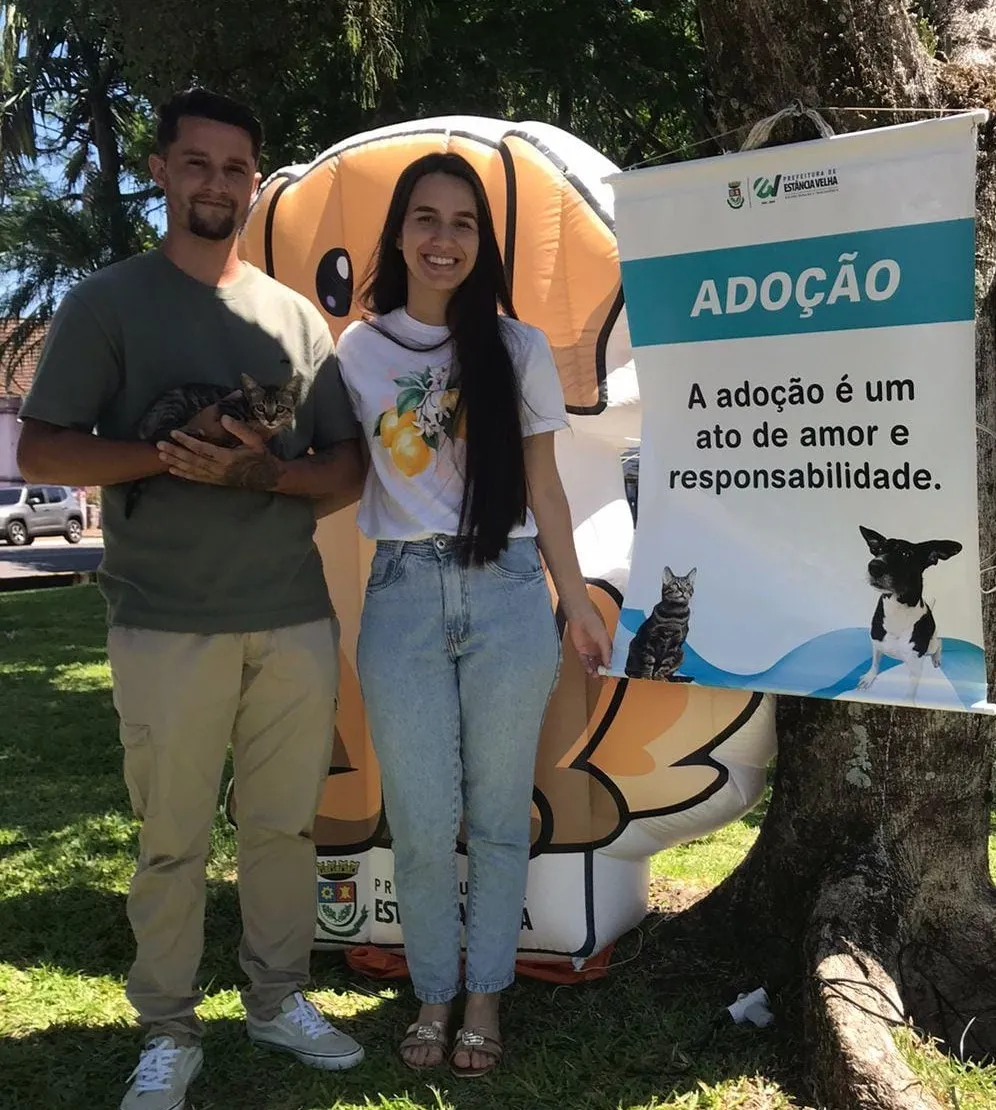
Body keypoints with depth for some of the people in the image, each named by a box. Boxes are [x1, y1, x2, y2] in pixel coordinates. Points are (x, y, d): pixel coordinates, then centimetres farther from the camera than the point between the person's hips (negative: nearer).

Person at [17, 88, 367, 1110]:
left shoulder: (297, 315, 11)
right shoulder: (108, 302, 2)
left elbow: (347, 468, 10)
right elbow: (41, 454, -3)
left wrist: (270, 471, -11)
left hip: (297, 620, 3)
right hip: (166, 626, -3)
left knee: (286, 826, 12)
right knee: (172, 842, 4)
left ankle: (279, 1000, 29)